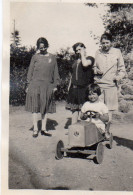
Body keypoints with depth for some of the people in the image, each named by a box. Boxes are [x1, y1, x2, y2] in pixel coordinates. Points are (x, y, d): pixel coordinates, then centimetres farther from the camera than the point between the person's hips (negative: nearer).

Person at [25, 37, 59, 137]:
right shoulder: (35, 57, 5)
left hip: (48, 85, 2)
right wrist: (29, 84, 0)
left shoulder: (52, 57, 9)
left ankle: (44, 129, 16)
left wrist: (55, 85, 8)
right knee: (35, 107, -1)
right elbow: (30, 71, 6)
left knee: (46, 107, 7)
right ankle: (35, 129, 7)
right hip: (36, 85, -2)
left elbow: (55, 72, 13)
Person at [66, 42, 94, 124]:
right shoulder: (76, 61, 18)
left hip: (84, 88, -6)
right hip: (74, 88, 6)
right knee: (74, 108, 7)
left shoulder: (90, 58, 0)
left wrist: (82, 54, -9)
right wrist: (69, 85, 19)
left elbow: (85, 64, -24)